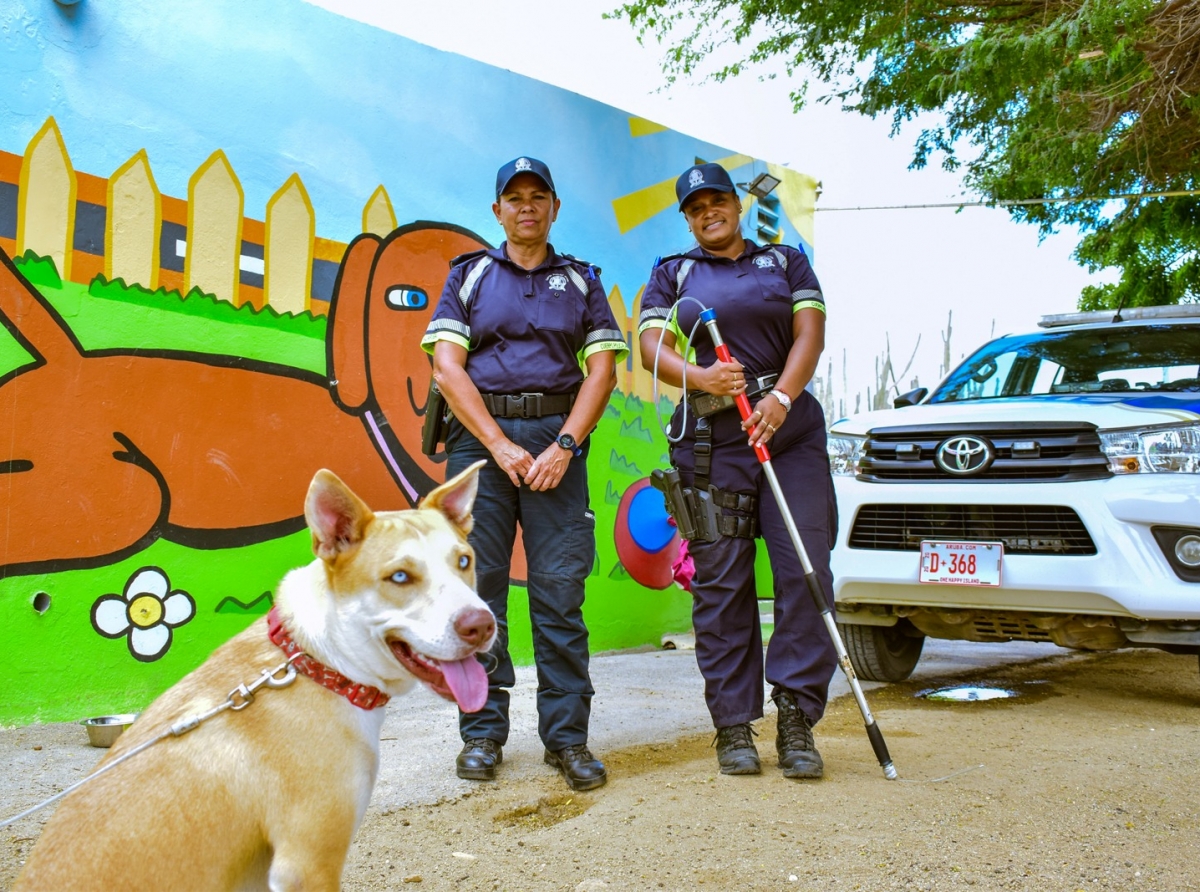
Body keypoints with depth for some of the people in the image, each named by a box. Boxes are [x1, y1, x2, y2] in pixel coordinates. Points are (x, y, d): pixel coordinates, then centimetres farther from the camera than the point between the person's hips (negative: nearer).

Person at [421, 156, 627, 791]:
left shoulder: (581, 281, 17)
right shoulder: (469, 276, 14)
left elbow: (602, 369, 7)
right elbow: (447, 367, 2)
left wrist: (564, 445, -9)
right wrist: (500, 446, -8)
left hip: (556, 437, 0)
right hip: (479, 437, 0)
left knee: (560, 590, -4)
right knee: (478, 589, -1)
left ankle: (567, 735, 3)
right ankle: (482, 733, 8)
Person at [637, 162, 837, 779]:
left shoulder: (786, 262, 18)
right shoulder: (672, 275, 17)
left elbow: (810, 333, 3)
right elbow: (653, 347, 3)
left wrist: (781, 397, -15)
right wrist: (700, 376, -18)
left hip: (790, 426, 1)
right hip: (710, 437, 0)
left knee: (806, 571, -9)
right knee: (721, 582, -2)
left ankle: (797, 719, -3)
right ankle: (733, 726, 6)